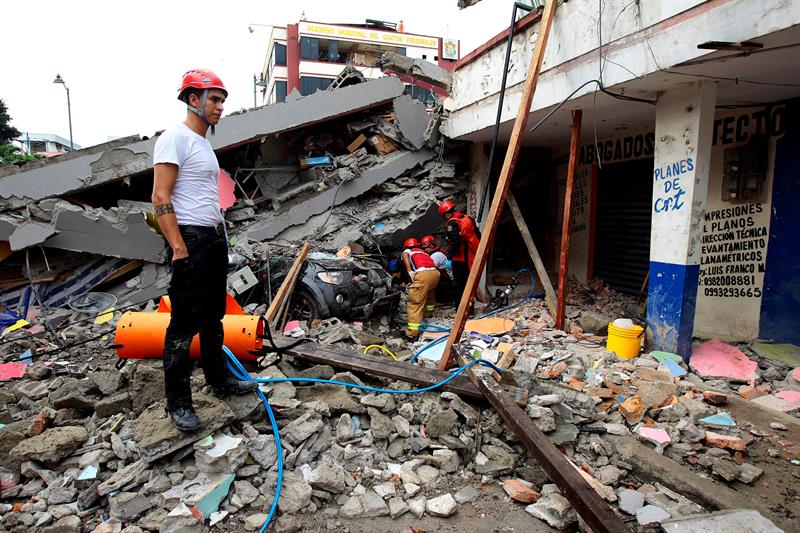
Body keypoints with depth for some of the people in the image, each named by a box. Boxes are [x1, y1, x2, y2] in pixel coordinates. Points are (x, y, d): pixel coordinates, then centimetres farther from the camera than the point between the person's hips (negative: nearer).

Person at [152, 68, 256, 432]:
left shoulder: (204, 142, 17)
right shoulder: (175, 139, -11)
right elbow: (161, 198, -18)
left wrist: (221, 235, 17)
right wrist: (179, 249, -22)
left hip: (215, 238, 10)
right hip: (190, 239, -10)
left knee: (213, 317, 18)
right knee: (184, 325, -4)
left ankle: (219, 379, 31)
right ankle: (178, 403, 7)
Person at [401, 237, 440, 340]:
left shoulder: (408, 251, 24)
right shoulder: (423, 252, 40)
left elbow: (405, 255, 0)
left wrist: (409, 271, -9)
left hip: (423, 274, -6)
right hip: (435, 273, 6)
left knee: (415, 303, -6)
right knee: (430, 291, 39)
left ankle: (412, 333, -14)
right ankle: (429, 311, 58)